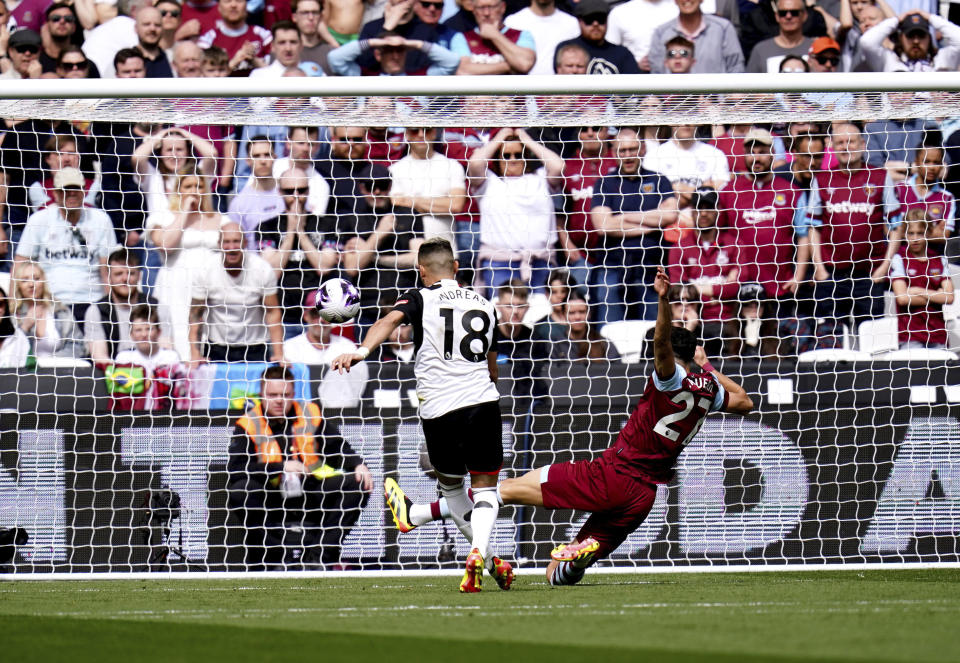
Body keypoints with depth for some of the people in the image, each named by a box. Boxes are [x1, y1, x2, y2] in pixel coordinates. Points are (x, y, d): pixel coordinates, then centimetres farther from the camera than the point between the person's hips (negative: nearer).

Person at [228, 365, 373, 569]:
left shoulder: (311, 415, 8)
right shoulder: (248, 425, -3)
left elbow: (339, 450, 14)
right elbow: (235, 470, -14)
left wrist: (358, 466, -7)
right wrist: (281, 467, -19)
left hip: (311, 498, 3)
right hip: (270, 503, -3)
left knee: (357, 485, -17)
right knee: (238, 492, -31)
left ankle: (322, 555, -20)